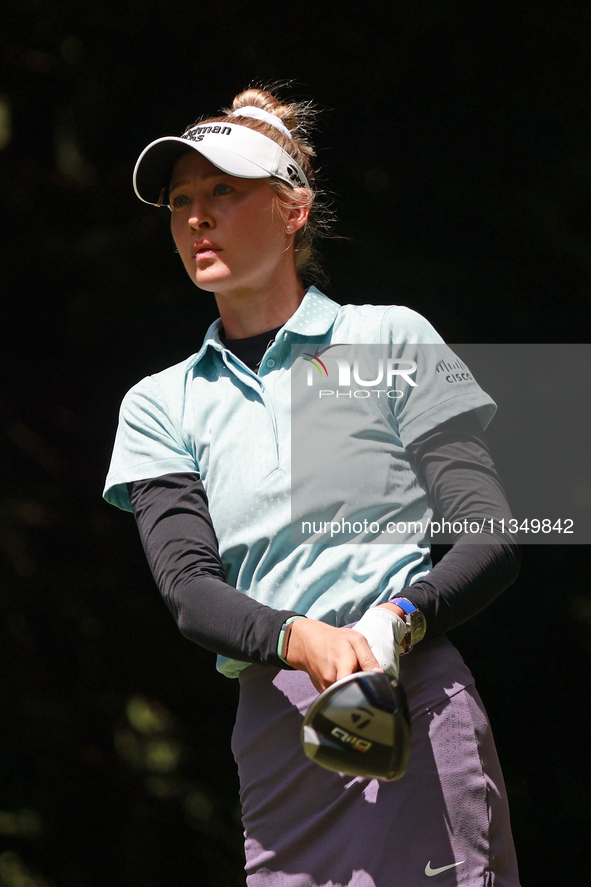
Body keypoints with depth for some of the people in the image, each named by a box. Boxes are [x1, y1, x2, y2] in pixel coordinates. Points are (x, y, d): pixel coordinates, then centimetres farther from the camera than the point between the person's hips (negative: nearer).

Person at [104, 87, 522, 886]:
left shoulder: (391, 340, 8)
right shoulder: (160, 405, 15)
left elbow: (493, 543, 1)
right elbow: (187, 586, 1)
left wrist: (394, 623, -19)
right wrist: (301, 640, -20)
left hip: (417, 707, -3)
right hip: (273, 735, 3)